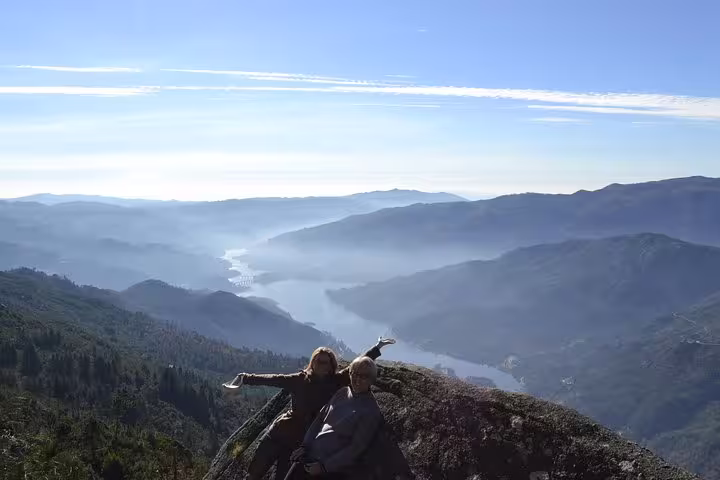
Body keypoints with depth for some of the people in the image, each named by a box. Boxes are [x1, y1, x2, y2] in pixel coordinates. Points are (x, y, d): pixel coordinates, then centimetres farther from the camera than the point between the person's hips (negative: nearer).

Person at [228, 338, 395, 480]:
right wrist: (245, 378, -11)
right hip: (281, 432, 0)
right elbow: (273, 379, -6)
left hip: (302, 440, 0)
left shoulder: (336, 383, -4)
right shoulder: (300, 379, -5)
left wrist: (377, 348, -6)